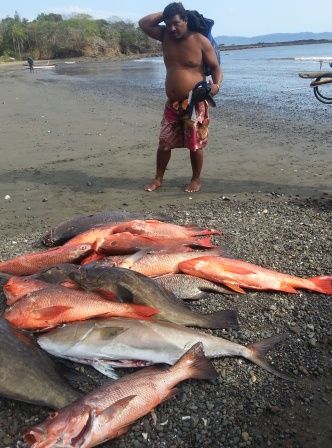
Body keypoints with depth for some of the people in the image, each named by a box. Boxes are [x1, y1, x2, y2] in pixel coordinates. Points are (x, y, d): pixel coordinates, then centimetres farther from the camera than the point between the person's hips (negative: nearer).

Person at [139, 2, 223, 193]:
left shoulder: (200, 41, -8)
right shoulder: (166, 36, 6)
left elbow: (216, 67, -5)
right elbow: (144, 23, 6)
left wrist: (216, 85, -25)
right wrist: (164, 14, 0)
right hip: (173, 103, 5)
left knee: (195, 144, 2)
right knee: (164, 142, 7)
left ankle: (196, 180, 19)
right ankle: (158, 178, 20)